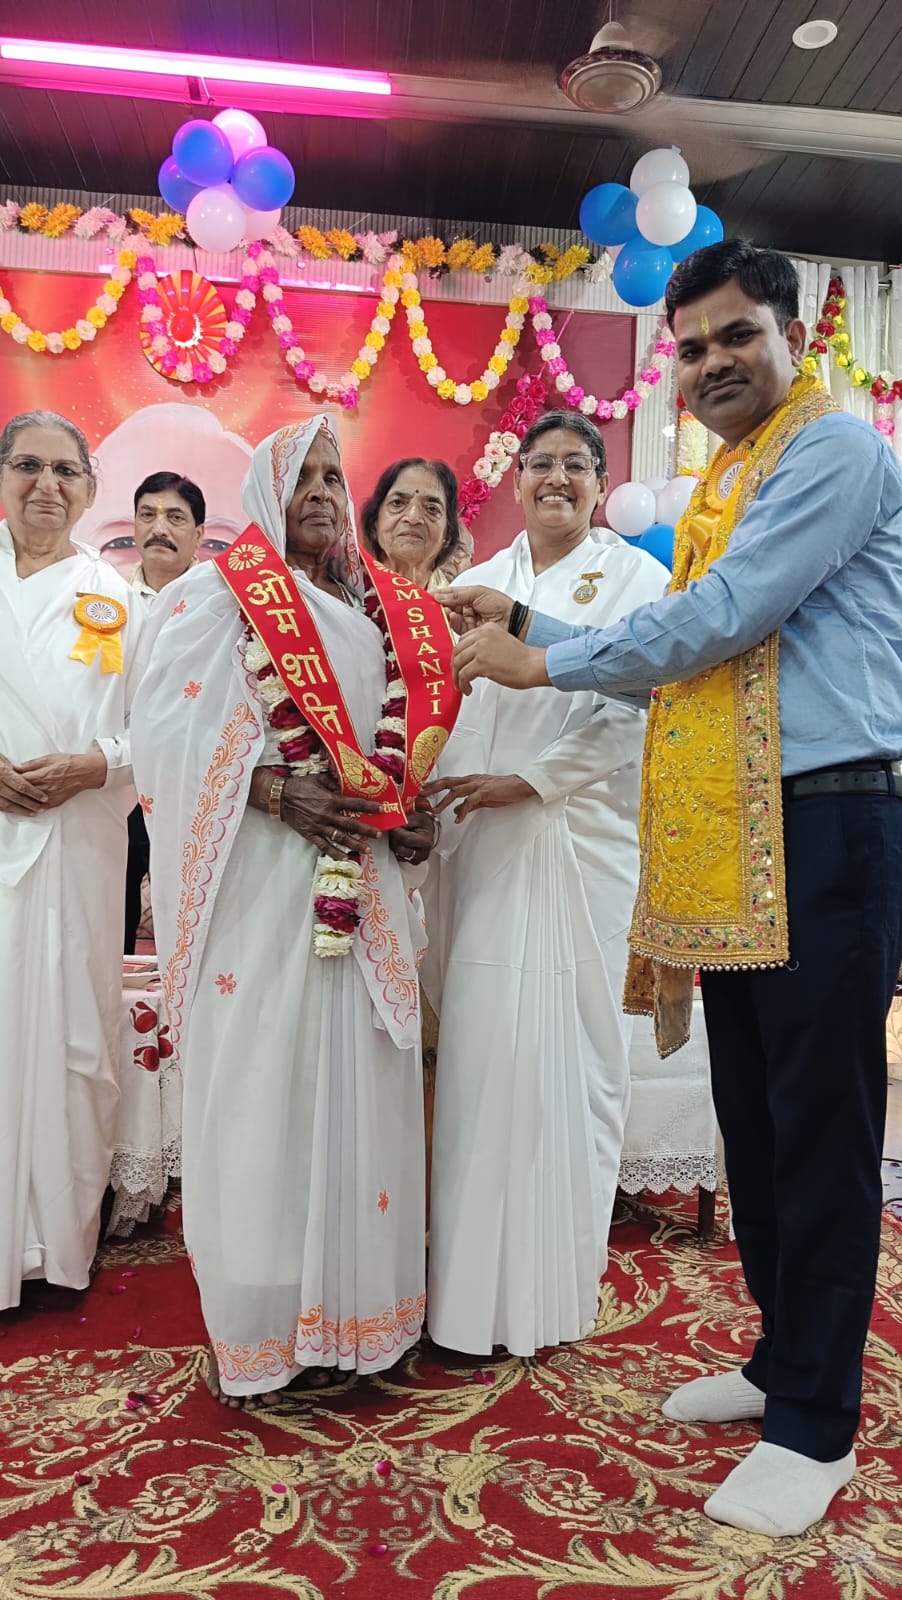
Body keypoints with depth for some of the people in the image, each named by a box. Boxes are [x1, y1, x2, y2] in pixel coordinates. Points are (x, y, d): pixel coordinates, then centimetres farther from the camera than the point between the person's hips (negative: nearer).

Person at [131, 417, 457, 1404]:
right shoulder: (211, 595, 2)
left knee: (357, 1084, 8)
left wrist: (408, 818, 3)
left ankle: (351, 1306, 22)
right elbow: (170, 729, -8)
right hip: (260, 885, -5)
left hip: (361, 890, 6)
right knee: (259, 1082, -1)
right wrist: (274, 791, -19)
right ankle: (253, 1329, 14)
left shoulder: (372, 608, 19)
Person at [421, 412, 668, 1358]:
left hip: (575, 837, -3)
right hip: (479, 844, 4)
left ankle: (555, 1276, 13)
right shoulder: (480, 582, 17)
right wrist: (440, 795, -3)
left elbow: (634, 712, -7)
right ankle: (473, 1272, 16)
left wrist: (527, 781, -14)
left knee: (562, 1045, -3)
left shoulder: (634, 578, 5)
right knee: (478, 1044, 3)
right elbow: (451, 703, 12)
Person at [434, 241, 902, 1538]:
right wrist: (529, 630, 14)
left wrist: (542, 663, -6)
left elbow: (716, 620, -16)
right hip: (727, 845, 9)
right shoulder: (724, 483, 22)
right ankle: (784, 1358, 33)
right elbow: (680, 658, 21)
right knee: (752, 1115, 15)